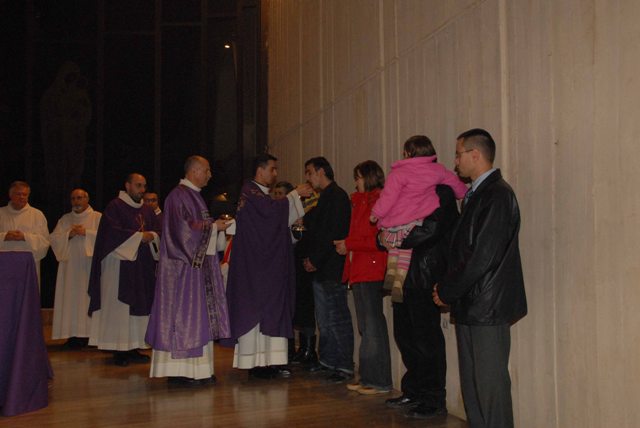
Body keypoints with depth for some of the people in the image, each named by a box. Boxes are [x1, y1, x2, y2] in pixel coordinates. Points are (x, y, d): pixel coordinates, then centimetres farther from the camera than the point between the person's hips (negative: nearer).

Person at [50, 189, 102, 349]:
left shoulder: (98, 217, 6)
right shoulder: (65, 219, 16)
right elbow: (54, 238, 6)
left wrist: (86, 232, -15)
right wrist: (69, 234, -10)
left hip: (90, 265, -3)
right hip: (70, 266, 3)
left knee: (90, 297, -6)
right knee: (71, 299, -2)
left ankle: (90, 333, -3)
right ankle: (74, 334, 1)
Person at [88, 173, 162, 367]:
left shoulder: (147, 211, 17)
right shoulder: (115, 206, -3)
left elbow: (158, 231, 11)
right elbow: (113, 232, -14)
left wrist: (151, 236, -11)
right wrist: (139, 236, -14)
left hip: (142, 266, 6)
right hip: (120, 264, -6)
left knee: (139, 306, 4)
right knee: (119, 307, -4)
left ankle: (133, 348, 10)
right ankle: (119, 351, 0)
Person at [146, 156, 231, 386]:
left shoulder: (194, 196, 19)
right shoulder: (178, 196, -12)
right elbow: (184, 229, -20)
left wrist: (216, 226, 7)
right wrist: (213, 226, -12)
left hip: (198, 263, 10)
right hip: (183, 266, -10)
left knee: (199, 315, 8)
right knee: (184, 314, -6)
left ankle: (197, 369, 13)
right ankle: (182, 370, 0)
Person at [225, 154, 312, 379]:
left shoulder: (262, 194, 20)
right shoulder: (250, 192, -10)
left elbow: (280, 222, 20)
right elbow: (272, 209, -26)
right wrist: (295, 194, -15)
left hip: (269, 264, 10)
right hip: (253, 264, -10)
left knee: (271, 309, 6)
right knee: (254, 308, -5)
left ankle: (268, 361, 9)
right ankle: (254, 363, 1)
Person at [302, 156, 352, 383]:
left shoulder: (337, 195, -11)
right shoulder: (326, 196, 19)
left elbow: (333, 234, -19)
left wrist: (315, 260, -14)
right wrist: (310, 258, 11)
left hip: (332, 270, -10)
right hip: (321, 270, 10)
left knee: (337, 319, -5)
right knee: (324, 319, 15)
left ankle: (345, 367, 2)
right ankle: (327, 360, 25)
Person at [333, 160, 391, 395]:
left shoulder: (378, 201, -11)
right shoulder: (361, 202, 18)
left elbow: (379, 239, -17)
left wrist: (349, 244, -10)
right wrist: (344, 244, 4)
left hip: (371, 272, -9)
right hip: (359, 272, 9)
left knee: (373, 326, -4)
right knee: (366, 327, 13)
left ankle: (380, 381, 5)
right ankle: (368, 378, 21)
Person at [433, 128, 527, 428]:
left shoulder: (497, 195, -14)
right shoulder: (477, 194, 15)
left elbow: (483, 257, -20)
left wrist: (446, 291, -11)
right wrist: (446, 288, 5)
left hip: (487, 308, -9)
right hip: (471, 307, 9)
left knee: (490, 384, -2)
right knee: (472, 384, 15)